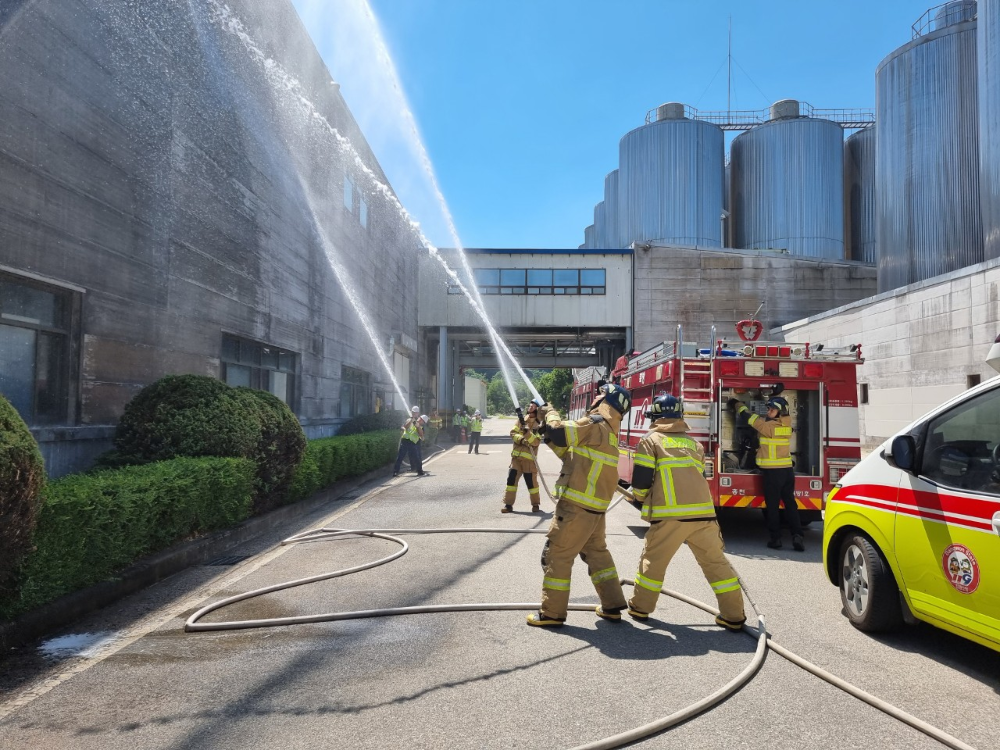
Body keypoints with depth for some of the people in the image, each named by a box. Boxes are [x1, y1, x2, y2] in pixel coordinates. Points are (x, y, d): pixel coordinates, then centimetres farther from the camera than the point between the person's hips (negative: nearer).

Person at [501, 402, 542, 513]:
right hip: (516, 456, 4)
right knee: (511, 479, 1)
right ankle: (508, 504, 8)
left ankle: (535, 505, 17)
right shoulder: (521, 420, 10)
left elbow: (536, 442, -14)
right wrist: (521, 439, -15)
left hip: (529, 458, -4)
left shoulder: (538, 425, -3)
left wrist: (527, 433, -28)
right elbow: (513, 433, 3)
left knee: (531, 482, 0)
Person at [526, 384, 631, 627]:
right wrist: (550, 438, 12)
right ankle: (612, 605, 25)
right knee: (596, 553, 21)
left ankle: (552, 613, 5)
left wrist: (549, 413, -3)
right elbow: (572, 454, 21)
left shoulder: (596, 424, -13)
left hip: (576, 506, -10)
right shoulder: (607, 432, 17)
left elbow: (560, 431, -22)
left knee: (556, 555, -1)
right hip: (595, 507, 10)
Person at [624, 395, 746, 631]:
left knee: (653, 560, 12)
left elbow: (641, 479, 1)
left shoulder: (650, 440, 7)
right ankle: (734, 616, 12)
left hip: (670, 514, -4)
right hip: (703, 512, 4)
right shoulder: (693, 443, 20)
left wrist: (638, 500, 20)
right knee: (715, 561, 10)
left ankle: (640, 607, 21)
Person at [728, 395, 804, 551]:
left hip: (772, 472, -6)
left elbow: (751, 418, -5)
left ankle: (775, 538, 6)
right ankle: (797, 535, -2)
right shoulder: (786, 425, 8)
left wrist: (737, 404, 10)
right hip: (787, 470, 6)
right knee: (790, 504, 7)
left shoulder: (769, 426, -14)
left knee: (773, 506, 2)